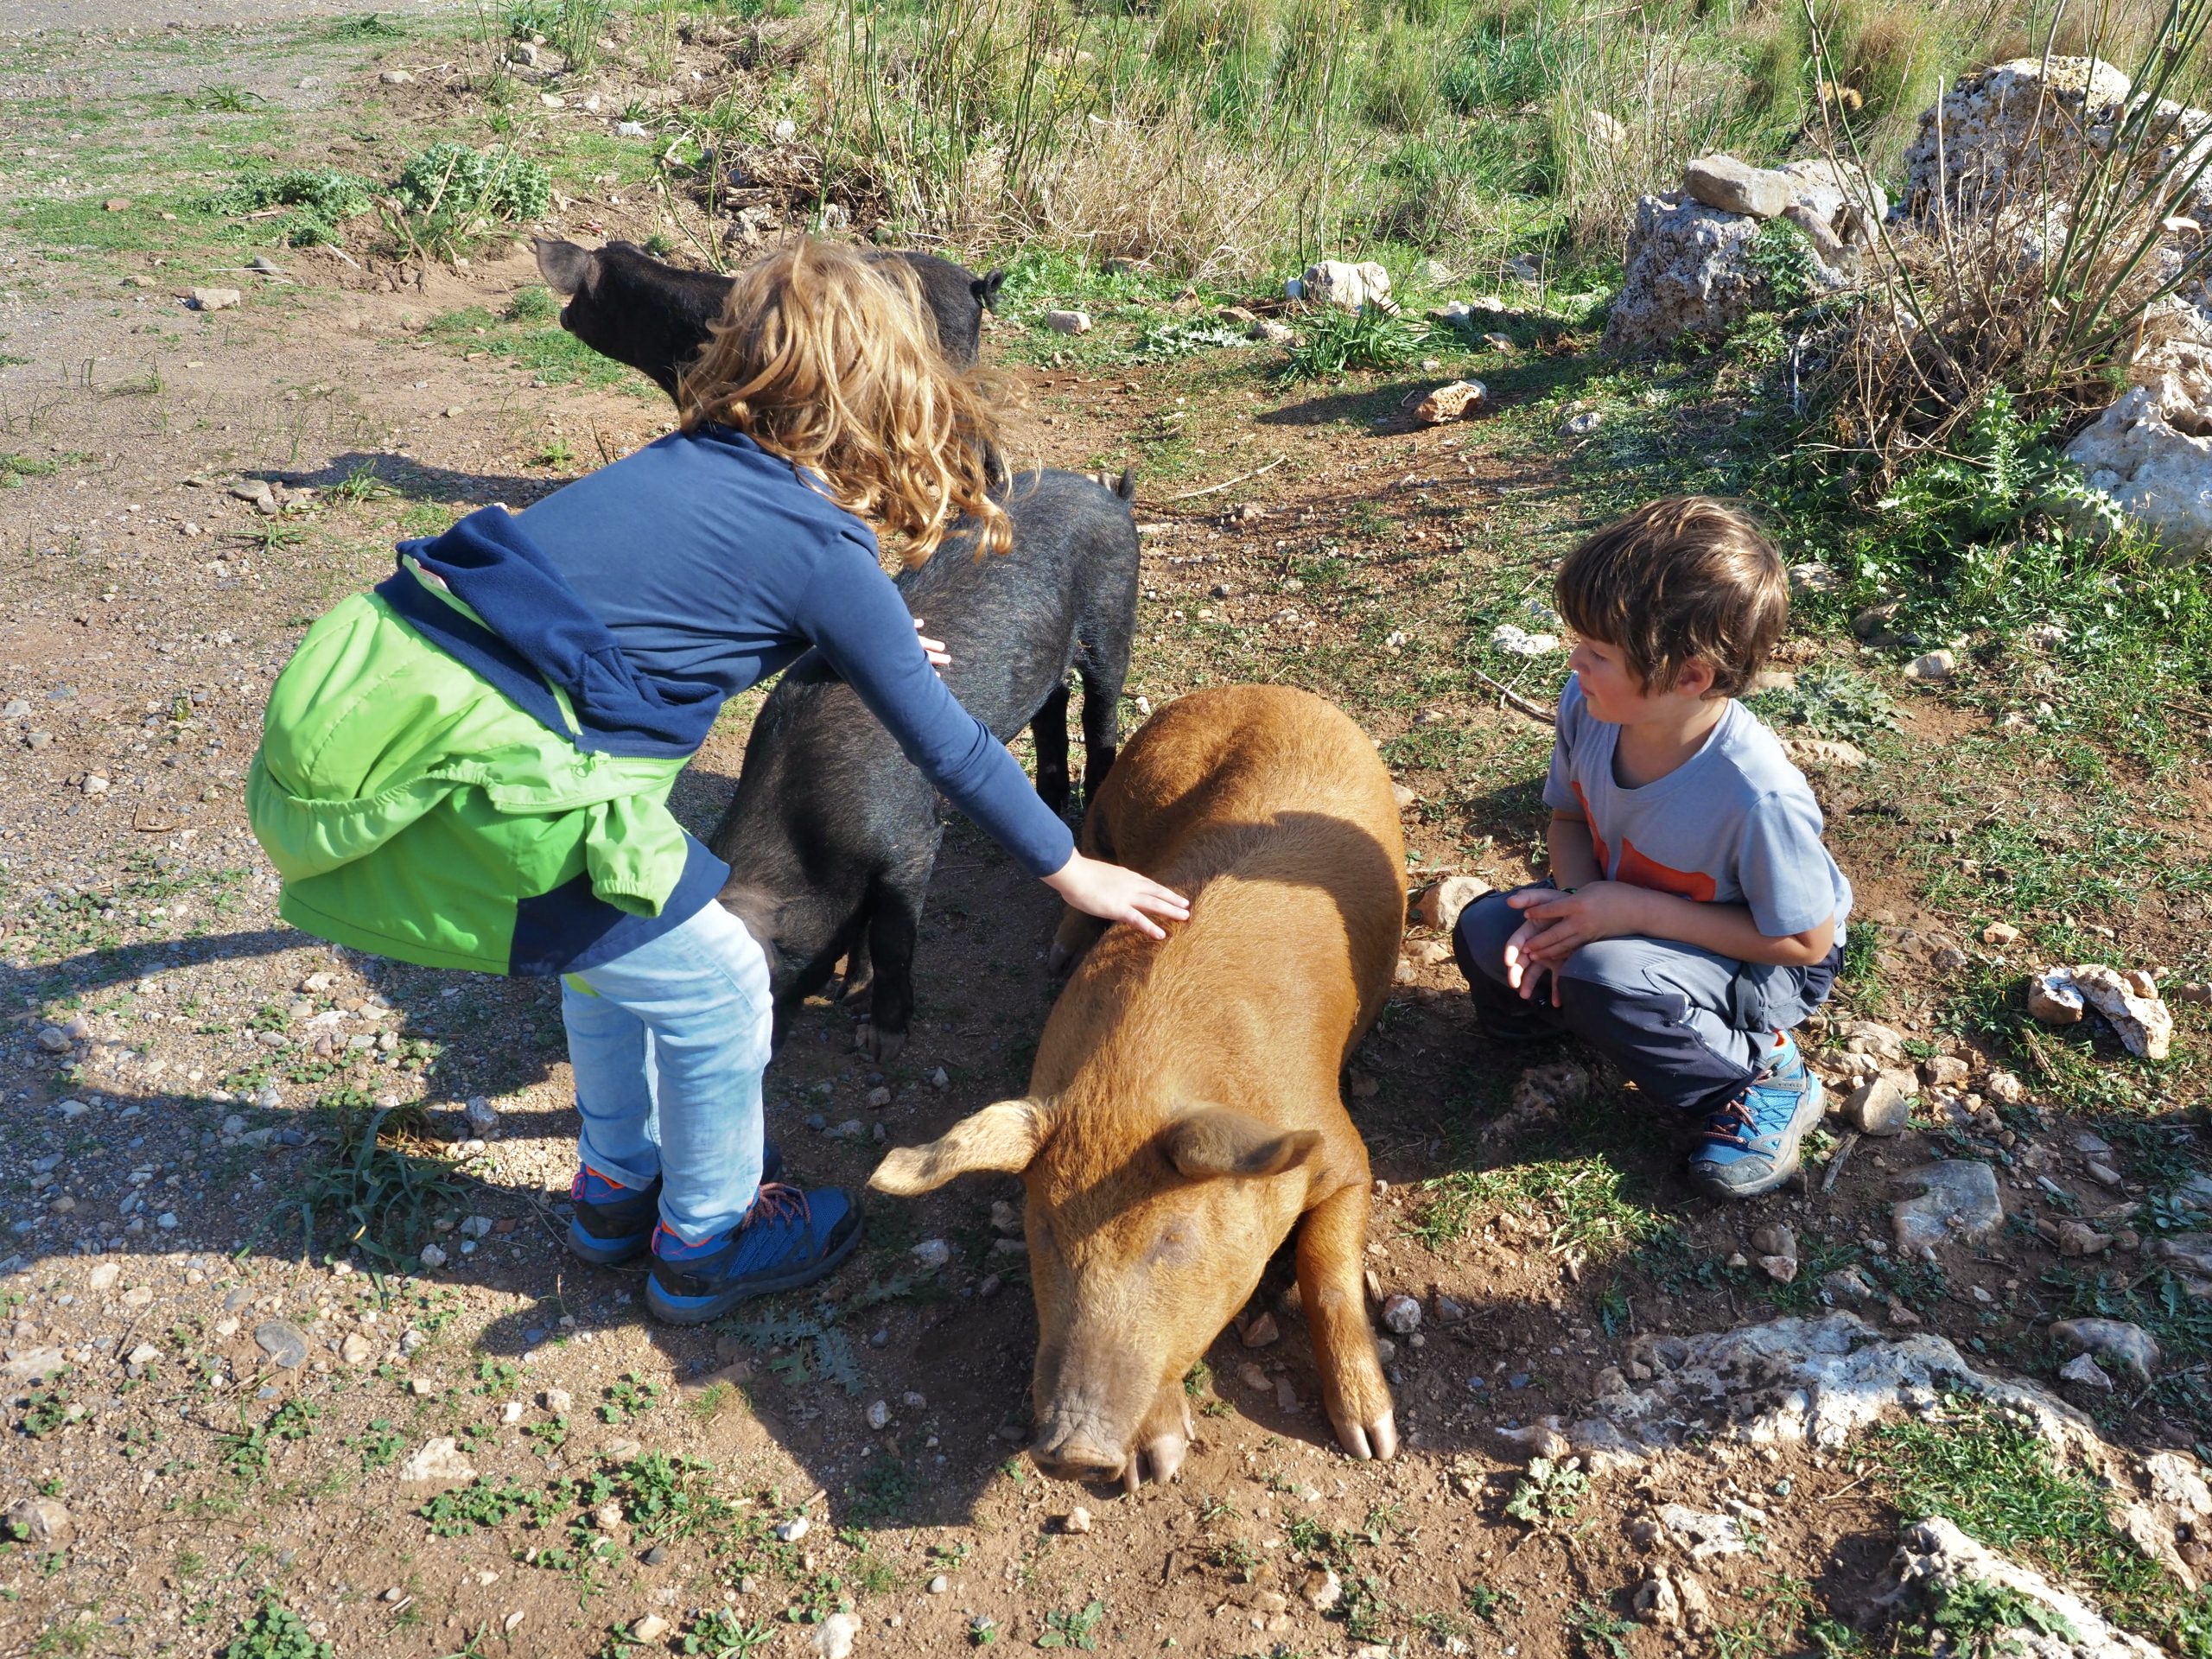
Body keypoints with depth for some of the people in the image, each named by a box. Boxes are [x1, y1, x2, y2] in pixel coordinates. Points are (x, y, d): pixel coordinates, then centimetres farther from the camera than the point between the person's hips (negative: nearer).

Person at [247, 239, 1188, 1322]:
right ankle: (706, 1242, 31)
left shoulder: (687, 463, 16)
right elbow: (948, 745, 1)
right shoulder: (825, 549, -5)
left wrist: (864, 649, 49)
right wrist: (1072, 873, 12)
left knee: (615, 942, 28)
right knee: (714, 987, 10)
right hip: (477, 774, -8)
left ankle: (620, 1187, 46)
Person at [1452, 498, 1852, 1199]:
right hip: (1625, 907, 6)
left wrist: (1634, 910, -30)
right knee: (1485, 933, -17)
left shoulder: (1759, 795, -37)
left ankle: (1766, 1077, -8)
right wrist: (1575, 899, -22)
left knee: (1600, 977, -33)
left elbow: (1805, 941, -24)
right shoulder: (1586, 705, -20)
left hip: (1762, 961, -5)